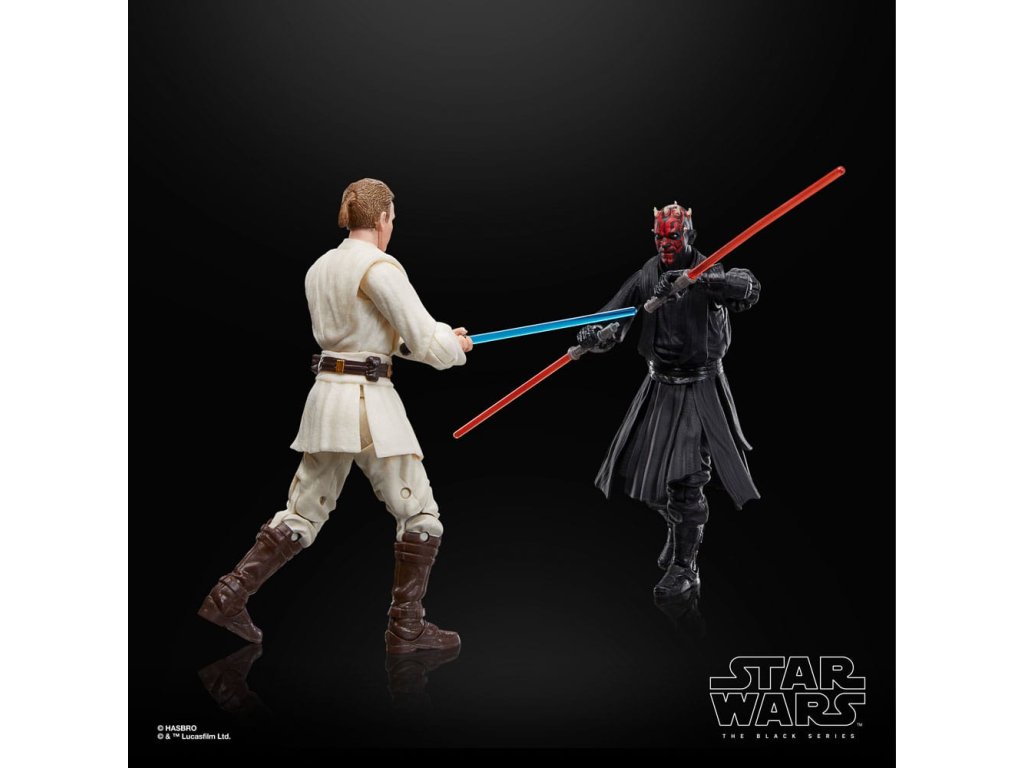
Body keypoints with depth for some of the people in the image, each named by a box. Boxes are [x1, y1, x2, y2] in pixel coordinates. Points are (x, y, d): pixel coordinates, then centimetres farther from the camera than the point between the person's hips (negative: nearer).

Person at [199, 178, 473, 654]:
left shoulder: (320, 268, 12)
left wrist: (441, 338, 18)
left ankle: (228, 596, 14)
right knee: (419, 515, 7)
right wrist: (455, 347, 9)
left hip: (326, 397, 7)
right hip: (369, 401, -7)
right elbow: (426, 343, -14)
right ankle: (405, 628, 12)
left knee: (303, 514, 16)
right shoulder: (380, 268, -13)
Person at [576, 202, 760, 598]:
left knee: (685, 478, -9)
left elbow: (749, 289, -31)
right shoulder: (646, 277, 1)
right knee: (644, 467, 13)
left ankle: (684, 566, 5)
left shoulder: (708, 272, -11)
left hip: (700, 390, -5)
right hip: (659, 387, 5)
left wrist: (699, 279, -45)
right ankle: (679, 531, 40)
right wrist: (593, 334, -30)